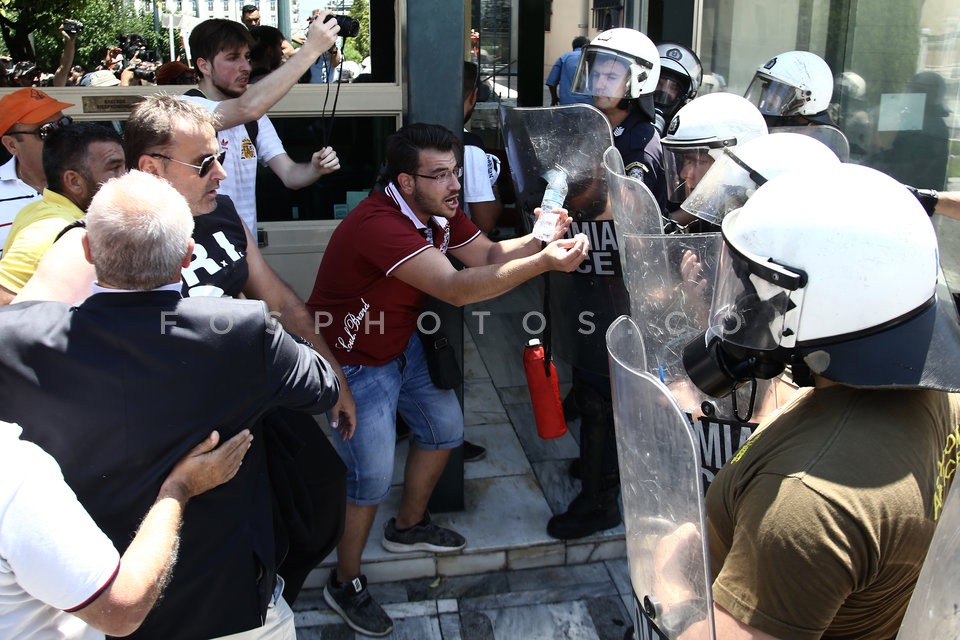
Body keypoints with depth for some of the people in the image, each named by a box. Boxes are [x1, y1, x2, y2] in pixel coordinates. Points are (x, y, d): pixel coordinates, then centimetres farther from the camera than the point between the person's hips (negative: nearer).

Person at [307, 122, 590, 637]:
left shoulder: (441, 212, -6)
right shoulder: (379, 226, -35)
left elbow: (489, 255, -1)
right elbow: (457, 288, -43)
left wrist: (539, 241, -21)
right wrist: (543, 263, -45)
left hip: (402, 345, 9)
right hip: (353, 361, -9)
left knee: (444, 427, 18)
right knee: (372, 477, -7)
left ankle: (408, 527, 41)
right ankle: (345, 584, 17)